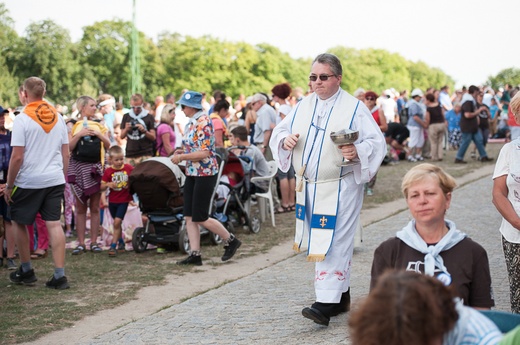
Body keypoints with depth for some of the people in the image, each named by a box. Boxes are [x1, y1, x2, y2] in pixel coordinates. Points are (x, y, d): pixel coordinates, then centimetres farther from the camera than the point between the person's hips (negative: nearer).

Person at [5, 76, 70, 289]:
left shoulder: (22, 119, -10)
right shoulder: (58, 118, 6)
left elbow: (17, 157, -13)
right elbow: (66, 154, 9)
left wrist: (9, 185, -5)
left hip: (28, 181, -4)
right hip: (55, 180, 4)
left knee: (19, 223, 14)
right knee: (54, 224, 3)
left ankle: (26, 271, 23)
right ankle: (59, 276, -2)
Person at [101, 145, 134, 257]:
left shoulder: (129, 168, -5)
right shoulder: (108, 171, -3)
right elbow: (102, 187, 1)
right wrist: (108, 184, -20)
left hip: (124, 200, -2)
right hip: (112, 201, 2)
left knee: (117, 222, -12)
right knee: (117, 223, 16)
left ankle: (113, 246, -8)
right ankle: (121, 242, 36)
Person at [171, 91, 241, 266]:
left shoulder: (203, 122, -17)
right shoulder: (192, 122, 12)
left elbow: (204, 152, -22)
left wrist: (181, 157, -16)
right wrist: (181, 152, 5)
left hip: (205, 174, -9)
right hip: (192, 173, 9)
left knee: (200, 218, -4)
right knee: (189, 217, 5)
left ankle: (231, 240, 13)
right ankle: (195, 255, 8)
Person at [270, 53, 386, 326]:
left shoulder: (354, 108, -5)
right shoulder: (303, 106, 10)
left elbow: (377, 142, -9)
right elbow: (279, 132, 14)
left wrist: (358, 151, -29)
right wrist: (285, 140, -9)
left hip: (340, 188, -6)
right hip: (309, 186, 6)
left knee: (333, 242, -11)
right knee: (325, 241, 13)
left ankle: (326, 304, -13)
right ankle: (342, 296, 25)